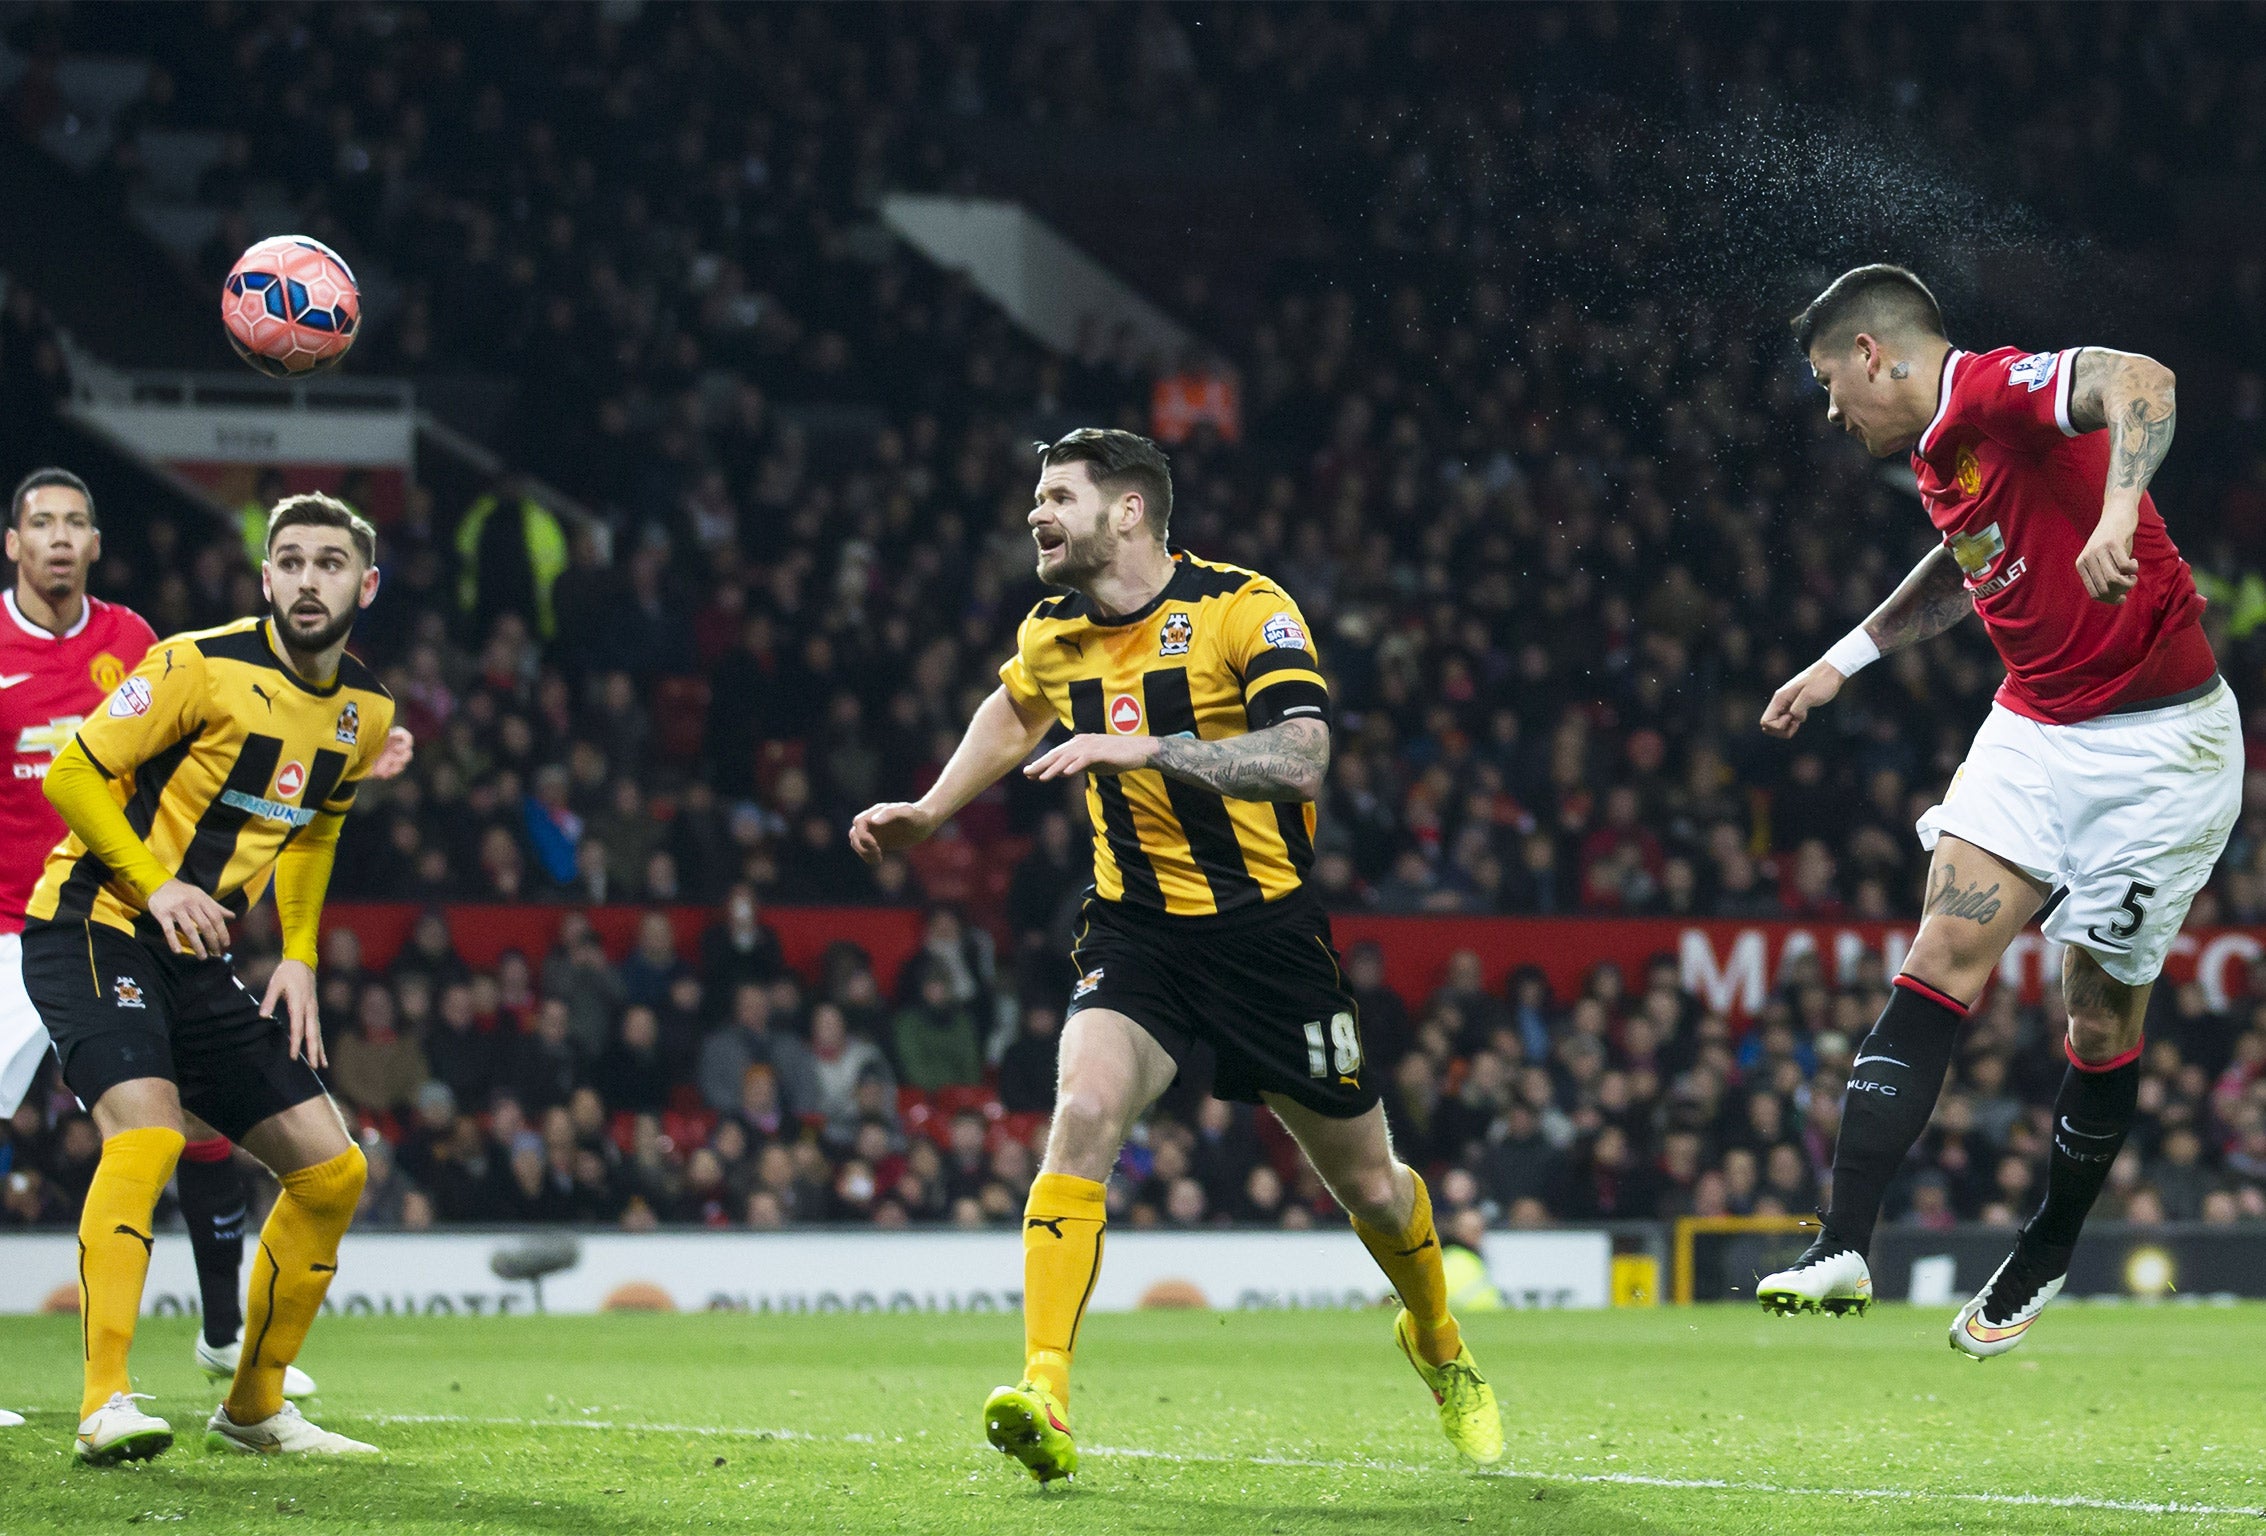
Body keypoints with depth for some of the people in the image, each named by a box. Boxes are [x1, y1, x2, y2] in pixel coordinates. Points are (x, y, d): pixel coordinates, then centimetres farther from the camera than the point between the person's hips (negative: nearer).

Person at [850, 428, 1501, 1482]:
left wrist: (1148, 746, -37)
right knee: (1083, 1117, -25)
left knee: (1368, 1183, 10)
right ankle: (1044, 1405, -31)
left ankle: (1440, 1352, 41)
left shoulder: (1246, 609, -15)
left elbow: (1301, 760, -30)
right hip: (1133, 929, 3)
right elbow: (1014, 712, 29)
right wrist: (928, 813, 23)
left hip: (1265, 928, -3)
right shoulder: (1053, 636, 3)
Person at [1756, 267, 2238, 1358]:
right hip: (2033, 731, 8)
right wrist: (1843, 661, 35)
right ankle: (1845, 1249, -17)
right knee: (1939, 964, -9)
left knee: (2102, 1023, 4)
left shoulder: (1994, 390, -19)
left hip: (2159, 745, -8)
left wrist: (2118, 512, -54)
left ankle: (2046, 1258, 25)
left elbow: (2141, 383, -38)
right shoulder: (1938, 452, 10)